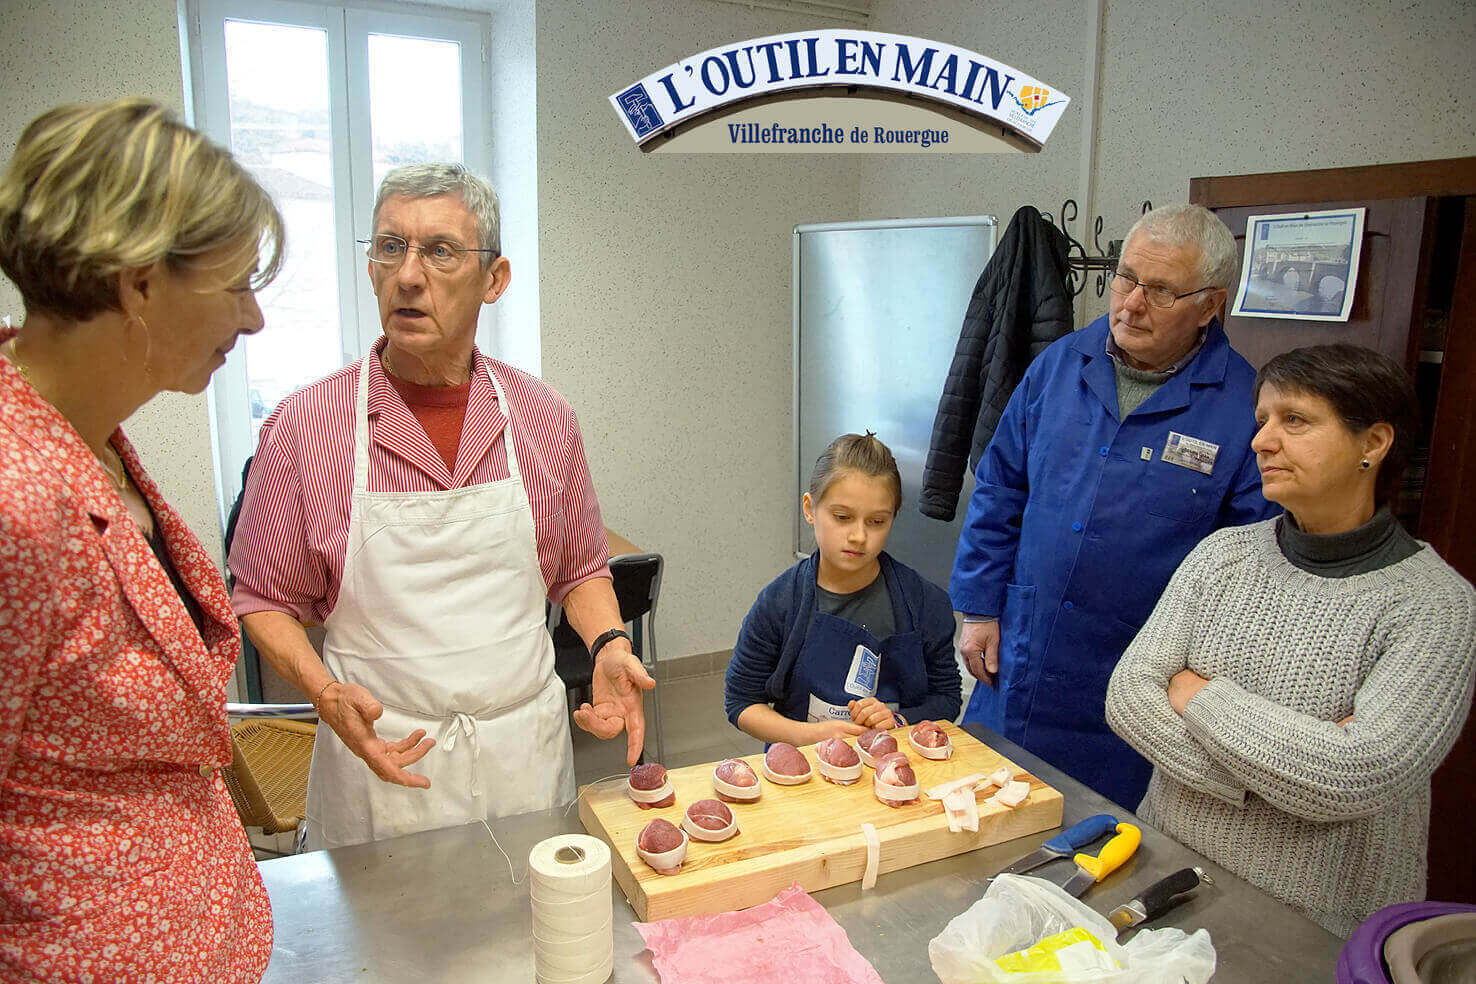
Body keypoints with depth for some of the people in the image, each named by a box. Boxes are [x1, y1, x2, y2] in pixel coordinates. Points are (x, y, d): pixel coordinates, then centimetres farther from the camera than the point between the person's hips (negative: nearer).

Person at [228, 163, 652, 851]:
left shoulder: (544, 418, -2)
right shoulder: (302, 428, -8)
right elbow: (264, 597, 0)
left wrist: (609, 645, -9)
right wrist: (326, 695, -16)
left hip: (526, 752, 2)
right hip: (381, 766, -2)